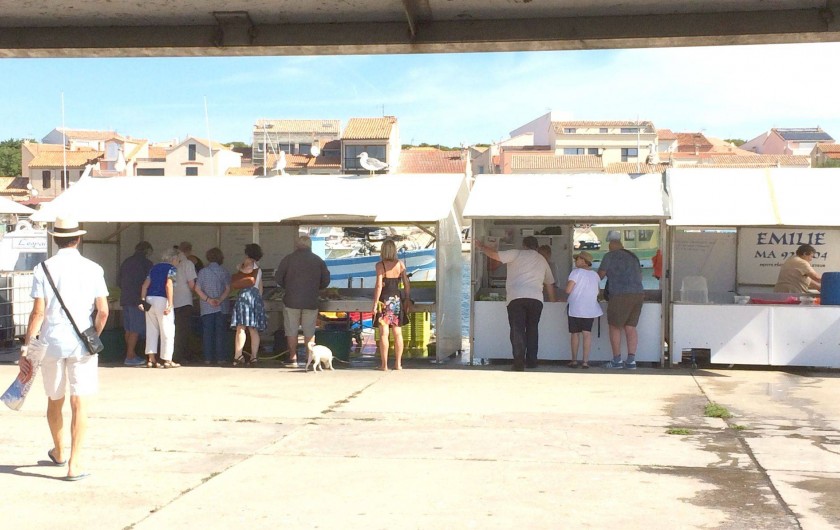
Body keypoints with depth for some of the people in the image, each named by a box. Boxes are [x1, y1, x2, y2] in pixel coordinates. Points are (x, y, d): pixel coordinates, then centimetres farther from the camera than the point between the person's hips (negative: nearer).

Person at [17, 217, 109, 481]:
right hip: (81, 343, -1)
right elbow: (103, 311, -3)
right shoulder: (93, 269, -1)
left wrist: (26, 346, -2)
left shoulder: (43, 269, -2)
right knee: (79, 403, 0)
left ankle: (59, 452, 37)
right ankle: (75, 463, -4)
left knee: (54, 401, 18)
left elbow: (38, 312, -7)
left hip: (51, 342, 1)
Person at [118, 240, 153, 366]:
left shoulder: (126, 261, 14)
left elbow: (118, 281, 18)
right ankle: (130, 357, -8)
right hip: (138, 299, -7)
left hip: (125, 299, 7)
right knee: (136, 330, -5)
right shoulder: (146, 263, -7)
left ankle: (132, 355, 18)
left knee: (129, 329, 12)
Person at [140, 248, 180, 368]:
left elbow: (145, 285, 10)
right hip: (162, 300, -6)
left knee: (151, 330, 10)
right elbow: (169, 285, -16)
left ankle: (151, 359, 9)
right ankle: (167, 360, 2)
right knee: (167, 331, 1)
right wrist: (170, 304, -19)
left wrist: (143, 300, 7)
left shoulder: (154, 268, 18)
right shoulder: (171, 268, -2)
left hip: (150, 299, 6)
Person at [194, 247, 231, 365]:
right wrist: (220, 300, -11)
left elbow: (197, 288, -6)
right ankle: (219, 358, 2)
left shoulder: (203, 271, 0)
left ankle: (208, 358, 1)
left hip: (206, 307, 0)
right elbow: (227, 289, -6)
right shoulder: (224, 272, 2)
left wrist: (208, 299, -8)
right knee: (219, 332, 4)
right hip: (221, 307, 0)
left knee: (207, 332, 3)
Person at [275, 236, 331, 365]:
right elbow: (326, 281, 7)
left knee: (291, 330, 6)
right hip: (311, 301, 1)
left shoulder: (288, 259, 0)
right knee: (309, 331, 7)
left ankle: (293, 357, 7)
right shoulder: (318, 261, 5)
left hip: (291, 300, -1)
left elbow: (278, 278, 0)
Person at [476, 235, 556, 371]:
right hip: (536, 299, 4)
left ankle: (519, 362, -15)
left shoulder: (517, 254, 7)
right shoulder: (542, 260, 22)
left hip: (516, 298, -4)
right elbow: (550, 283, 30)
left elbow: (494, 255, 0)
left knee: (517, 330, -5)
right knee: (532, 329, 16)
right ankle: (532, 361, 19)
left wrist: (481, 247, 18)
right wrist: (553, 301, 43)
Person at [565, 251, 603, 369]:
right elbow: (597, 292, 14)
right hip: (590, 309, 4)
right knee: (587, 334, 3)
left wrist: (567, 283, 5)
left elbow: (568, 290, -15)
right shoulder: (595, 274, 8)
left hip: (576, 309, -4)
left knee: (575, 334, 6)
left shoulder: (576, 272, -9)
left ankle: (574, 360, 9)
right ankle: (585, 361, -2)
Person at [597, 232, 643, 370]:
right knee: (630, 328, 9)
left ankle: (617, 360, 8)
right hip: (638, 294, 6)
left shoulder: (610, 256, 0)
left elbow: (600, 275, 5)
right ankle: (631, 361, 5)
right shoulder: (633, 257, 18)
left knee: (615, 327, 6)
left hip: (621, 296, -6)